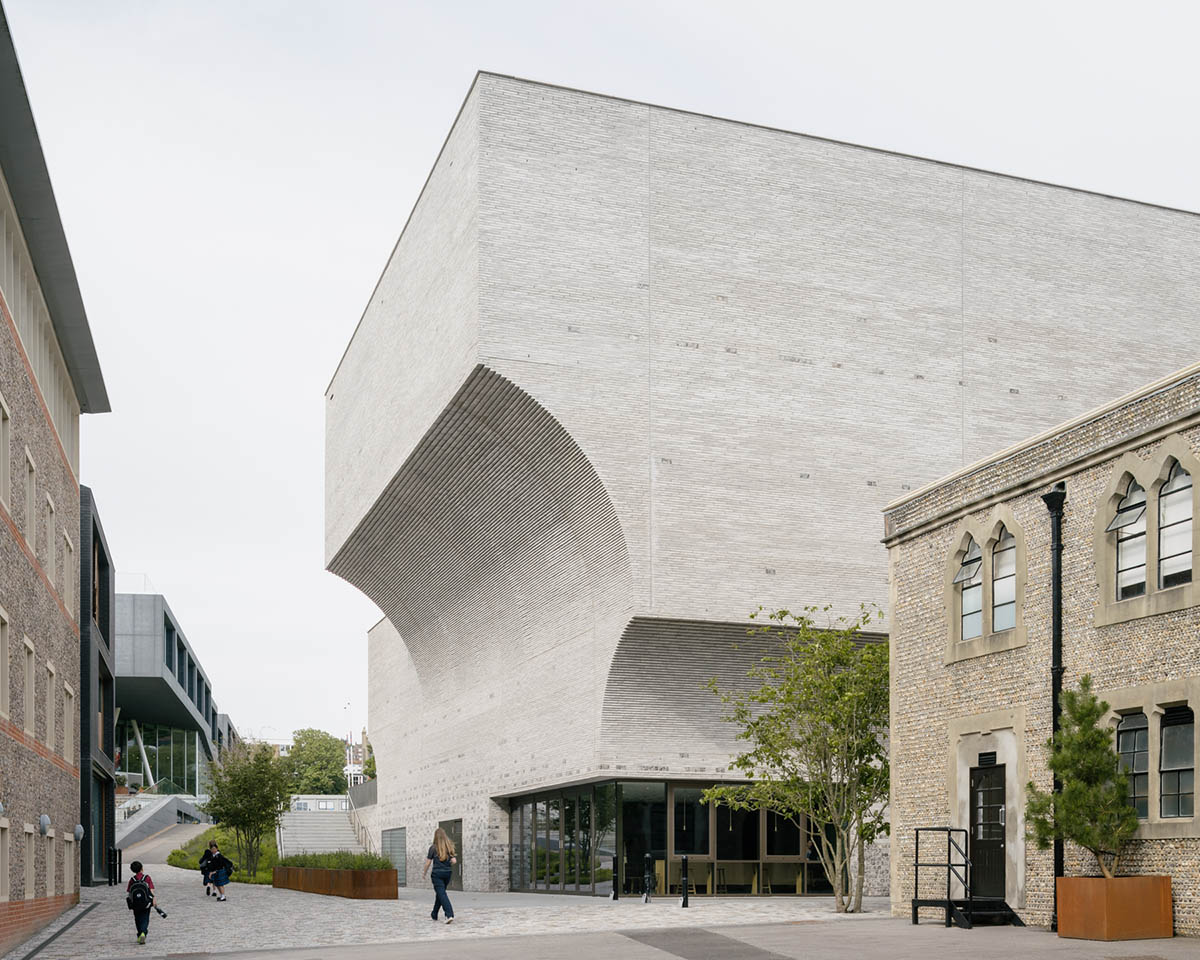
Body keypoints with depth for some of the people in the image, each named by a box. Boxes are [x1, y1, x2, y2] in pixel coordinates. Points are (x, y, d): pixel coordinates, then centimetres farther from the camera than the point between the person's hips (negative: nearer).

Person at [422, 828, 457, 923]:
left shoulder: (433, 848, -6)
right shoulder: (449, 847, 3)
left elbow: (428, 863, -3)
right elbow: (454, 861, -3)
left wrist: (424, 873, 11)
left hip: (437, 873, -5)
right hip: (447, 873, 5)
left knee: (442, 894, -8)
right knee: (439, 894, 21)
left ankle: (450, 915, -24)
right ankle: (434, 914, 34)